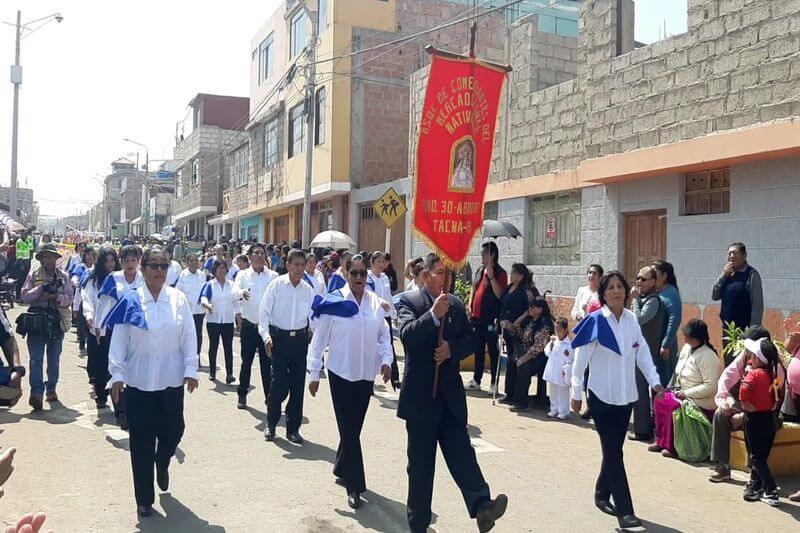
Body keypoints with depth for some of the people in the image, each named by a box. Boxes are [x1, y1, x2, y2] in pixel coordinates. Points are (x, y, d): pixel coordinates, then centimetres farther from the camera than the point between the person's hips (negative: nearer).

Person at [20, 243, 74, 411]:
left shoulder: (63, 276, 8)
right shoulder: (33, 275, 5)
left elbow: (70, 298, 0)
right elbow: (25, 296, -2)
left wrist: (57, 296, -18)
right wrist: (40, 289, -16)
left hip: (57, 322, 2)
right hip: (37, 321, -2)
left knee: (54, 358, 12)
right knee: (36, 358, -11)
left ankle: (51, 389, 25)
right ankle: (36, 392, -16)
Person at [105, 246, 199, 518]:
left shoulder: (178, 299, 0)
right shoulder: (131, 301, -3)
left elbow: (189, 336, 1)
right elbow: (118, 339, -1)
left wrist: (191, 370, -3)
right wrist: (117, 374, -4)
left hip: (172, 380, 1)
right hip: (139, 381, -1)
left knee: (173, 430, 9)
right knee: (142, 440, 5)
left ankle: (162, 463, 44)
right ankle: (144, 499, 18)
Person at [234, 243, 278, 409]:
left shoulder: (273, 276, 2)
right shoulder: (243, 276, 3)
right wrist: (239, 320, -19)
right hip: (248, 325, 0)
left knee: (267, 362, 5)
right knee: (246, 361, 8)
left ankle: (269, 396, 14)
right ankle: (242, 395, 20)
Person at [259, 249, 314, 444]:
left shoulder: (308, 289, 4)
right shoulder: (276, 285, -5)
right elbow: (264, 312, -6)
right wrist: (266, 336, -17)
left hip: (300, 338, 3)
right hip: (279, 338, -3)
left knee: (297, 384, 7)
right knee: (280, 383, -5)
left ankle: (293, 428, 20)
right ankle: (270, 424, 19)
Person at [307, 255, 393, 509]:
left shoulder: (375, 302, 1)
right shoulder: (333, 302, -9)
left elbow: (384, 334, 9)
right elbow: (319, 339, -5)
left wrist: (386, 360, -6)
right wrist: (314, 374, -5)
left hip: (366, 374, 4)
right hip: (341, 373, -4)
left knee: (354, 427, 16)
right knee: (349, 429, -1)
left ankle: (341, 469, 36)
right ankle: (354, 486, 5)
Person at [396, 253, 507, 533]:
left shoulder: (456, 303, 9)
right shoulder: (409, 301, -7)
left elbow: (472, 337, 8)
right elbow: (407, 336, -22)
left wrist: (452, 348, -11)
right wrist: (434, 314, -33)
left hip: (450, 393, 3)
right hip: (420, 395, -3)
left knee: (461, 453, -6)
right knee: (420, 462, 7)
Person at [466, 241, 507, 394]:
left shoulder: (500, 273, -7)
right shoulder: (480, 271, 12)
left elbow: (499, 294, -17)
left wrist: (491, 276, -23)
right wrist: (470, 306, 9)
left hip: (490, 318, -7)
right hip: (477, 316, 7)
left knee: (492, 350, 0)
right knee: (478, 349, 14)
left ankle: (494, 383, 6)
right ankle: (476, 380, 24)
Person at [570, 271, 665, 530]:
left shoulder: (631, 320, 2)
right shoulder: (595, 322, -13)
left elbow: (643, 353, 3)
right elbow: (580, 360, -9)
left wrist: (655, 382, -9)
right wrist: (576, 394, -7)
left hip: (626, 396, 5)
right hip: (602, 396, -5)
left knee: (614, 449, 14)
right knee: (613, 452, -4)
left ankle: (602, 494, 33)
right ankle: (624, 511, -1)